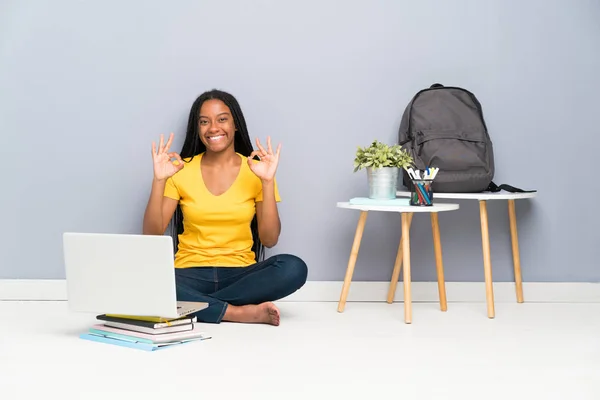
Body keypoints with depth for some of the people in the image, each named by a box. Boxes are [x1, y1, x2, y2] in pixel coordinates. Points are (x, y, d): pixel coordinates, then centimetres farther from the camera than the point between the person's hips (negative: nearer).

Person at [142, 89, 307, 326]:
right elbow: (152, 235, -3)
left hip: (241, 273, 1)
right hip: (191, 273, 0)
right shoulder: (182, 170, 5)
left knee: (294, 268, -30)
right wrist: (159, 180, -13)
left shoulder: (255, 170, 4)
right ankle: (243, 312, -25)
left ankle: (195, 305, -22)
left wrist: (267, 181, -13)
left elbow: (269, 239, -5)